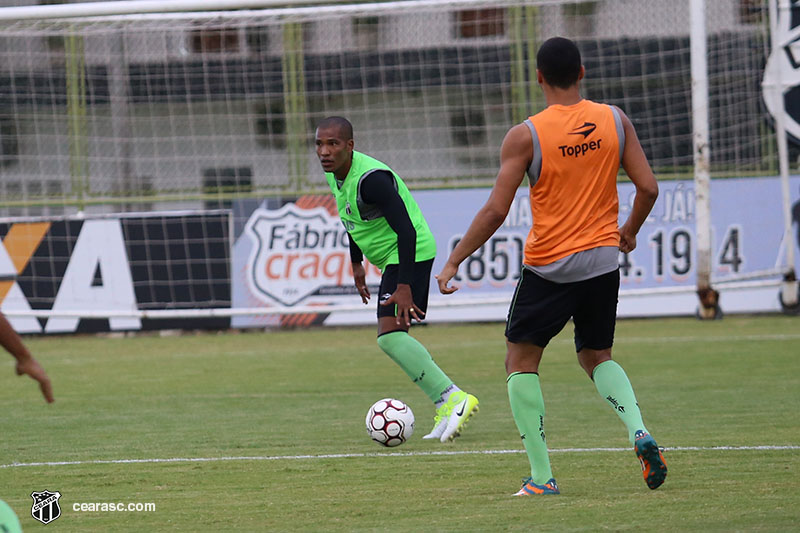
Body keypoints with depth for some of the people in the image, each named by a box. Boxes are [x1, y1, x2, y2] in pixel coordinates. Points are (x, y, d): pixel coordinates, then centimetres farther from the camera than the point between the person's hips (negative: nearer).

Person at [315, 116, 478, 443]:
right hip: (391, 259, 10)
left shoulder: (371, 179, -26)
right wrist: (356, 264, 25)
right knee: (395, 338, 13)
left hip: (411, 254, -10)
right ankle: (448, 410, 17)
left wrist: (404, 286, -32)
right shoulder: (334, 174, 4)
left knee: (390, 335, -20)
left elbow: (406, 230, -29)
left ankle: (453, 399, -20)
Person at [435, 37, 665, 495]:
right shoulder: (615, 121, -1)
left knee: (521, 362, 10)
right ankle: (639, 432, -5)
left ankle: (541, 477, 1)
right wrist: (630, 231, 20)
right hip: (604, 260, 4)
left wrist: (453, 263, -3)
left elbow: (495, 212, -12)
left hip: (549, 267, -4)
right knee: (597, 357, 22)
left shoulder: (526, 136, -11)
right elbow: (648, 188, 0)